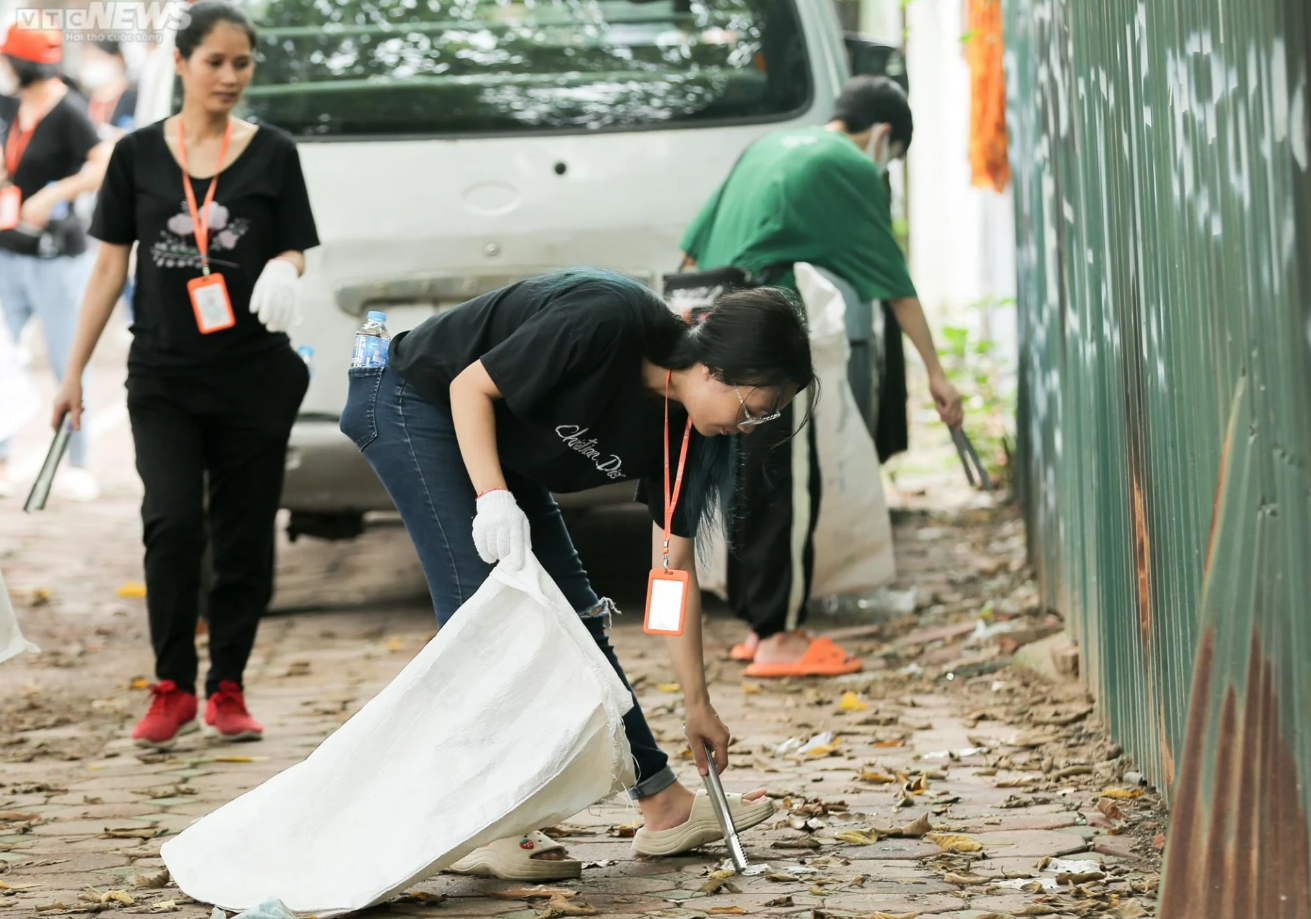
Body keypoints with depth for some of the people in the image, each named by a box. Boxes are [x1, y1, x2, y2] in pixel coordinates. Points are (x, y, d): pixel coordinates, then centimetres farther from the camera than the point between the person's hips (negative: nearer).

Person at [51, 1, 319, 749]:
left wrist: (284, 273, -18)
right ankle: (173, 688, -1)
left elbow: (293, 253, 7)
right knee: (174, 523, -15)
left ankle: (227, 688, 17)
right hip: (164, 377, 0)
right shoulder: (139, 155, 4)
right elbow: (111, 268, 8)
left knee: (244, 538, 3)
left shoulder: (272, 153, 3)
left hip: (253, 377, 0)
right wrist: (75, 373, 7)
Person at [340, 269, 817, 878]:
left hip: (504, 444, 8)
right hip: (411, 403, -8)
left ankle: (663, 806, 11)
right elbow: (472, 387, -24)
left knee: (574, 611, 5)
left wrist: (697, 704, -2)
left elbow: (673, 567, -3)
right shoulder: (608, 322, -31)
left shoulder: (683, 431, -9)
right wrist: (494, 499, -34)